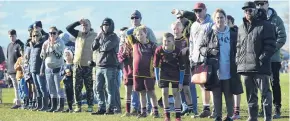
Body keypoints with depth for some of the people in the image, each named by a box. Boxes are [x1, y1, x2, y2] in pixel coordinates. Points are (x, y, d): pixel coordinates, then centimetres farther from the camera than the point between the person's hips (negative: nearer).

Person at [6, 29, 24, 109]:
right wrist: (8, 70, 17)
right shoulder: (9, 46, 17)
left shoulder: (20, 45, -7)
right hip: (11, 71, 7)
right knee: (15, 87, 9)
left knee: (18, 87, -6)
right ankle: (17, 101, 13)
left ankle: (18, 102, -5)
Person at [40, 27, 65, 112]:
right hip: (48, 68, 6)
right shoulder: (46, 43, 11)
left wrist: (52, 45, -21)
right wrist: (44, 48, -7)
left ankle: (61, 106, -3)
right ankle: (54, 106, 16)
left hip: (57, 67, -6)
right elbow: (42, 56, 10)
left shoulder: (60, 43, -5)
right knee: (51, 89, 10)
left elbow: (59, 54, -17)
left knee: (59, 88, -6)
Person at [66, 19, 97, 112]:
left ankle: (90, 106, 8)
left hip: (88, 66, -4)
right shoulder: (78, 34, 10)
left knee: (89, 87, 2)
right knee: (77, 87, 3)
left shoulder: (95, 36, -3)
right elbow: (68, 28, 6)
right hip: (77, 65, 4)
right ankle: (78, 106, 9)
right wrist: (78, 22, -3)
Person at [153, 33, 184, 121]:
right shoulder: (159, 50, -19)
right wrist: (157, 78, -4)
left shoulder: (178, 51, -23)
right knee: (164, 93, -3)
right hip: (164, 74, 1)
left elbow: (182, 68, -16)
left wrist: (181, 82, -15)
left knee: (176, 93, -2)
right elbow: (156, 65, -5)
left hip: (175, 74, -1)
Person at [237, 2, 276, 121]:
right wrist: (238, 59, 8)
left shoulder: (265, 26, -3)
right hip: (245, 66, 6)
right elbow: (238, 46, 21)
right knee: (250, 94, 12)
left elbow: (270, 45, -8)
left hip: (260, 66, -6)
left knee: (265, 93, -3)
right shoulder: (241, 28, 16)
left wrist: (263, 58, -17)